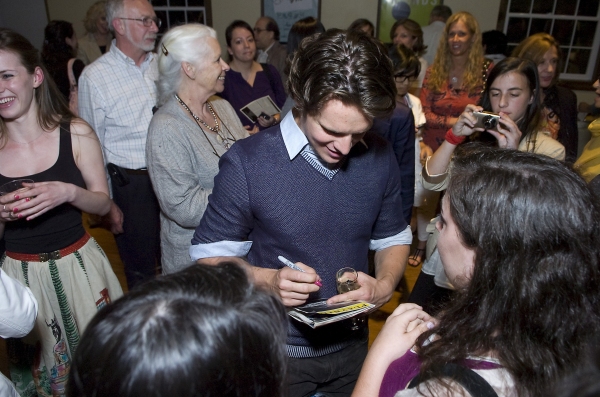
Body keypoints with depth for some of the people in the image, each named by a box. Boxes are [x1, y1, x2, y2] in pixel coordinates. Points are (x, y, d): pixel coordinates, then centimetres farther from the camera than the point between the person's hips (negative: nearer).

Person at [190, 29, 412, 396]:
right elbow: (210, 257, -13)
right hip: (275, 351, -4)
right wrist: (268, 279, -30)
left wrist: (384, 284, -16)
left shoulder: (380, 158, -10)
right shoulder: (247, 163, -23)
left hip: (353, 344, 4)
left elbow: (393, 238, 4)